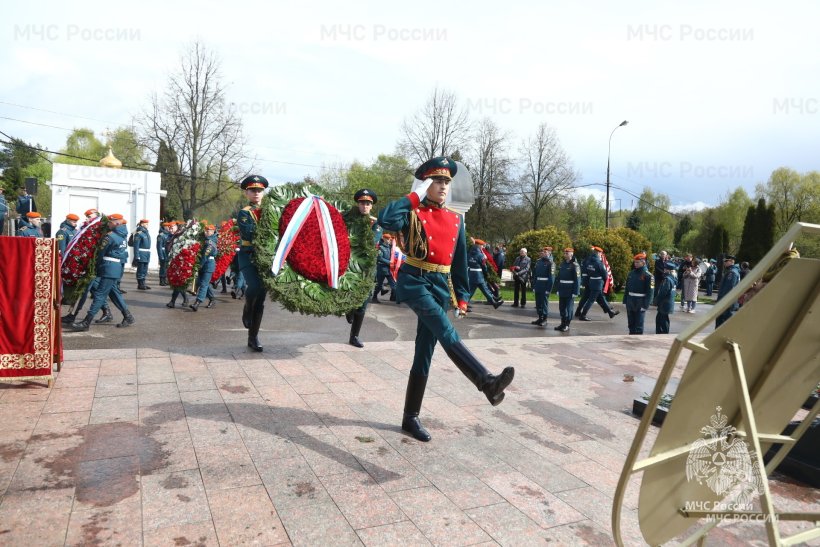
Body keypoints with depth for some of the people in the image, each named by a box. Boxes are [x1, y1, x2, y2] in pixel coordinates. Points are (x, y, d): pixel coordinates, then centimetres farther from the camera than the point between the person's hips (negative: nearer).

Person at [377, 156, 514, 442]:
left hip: (441, 286, 5)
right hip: (413, 281, -5)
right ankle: (487, 381, -44)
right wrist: (415, 195, -14)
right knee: (445, 331, -29)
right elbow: (385, 220, -23)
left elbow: (460, 261, 18)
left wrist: (461, 297, 13)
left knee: (424, 353, 7)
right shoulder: (413, 212, -1)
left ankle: (411, 417, 17)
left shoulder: (456, 220, 13)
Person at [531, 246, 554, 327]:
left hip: (545, 287, -7)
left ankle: (544, 319, 9)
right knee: (538, 303, 11)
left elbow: (551, 277, -14)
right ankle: (540, 318, 21)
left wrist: (548, 289, -17)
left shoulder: (550, 263, -10)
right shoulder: (538, 261, 11)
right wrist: (534, 286, 11)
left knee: (544, 303, 0)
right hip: (538, 286, 7)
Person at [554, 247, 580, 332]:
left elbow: (577, 280, -13)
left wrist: (575, 292, -16)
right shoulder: (562, 263, 11)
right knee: (562, 308, 11)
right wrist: (558, 289, 13)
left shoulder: (574, 265, -10)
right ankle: (563, 323, 22)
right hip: (562, 290, 7)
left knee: (569, 308, 1)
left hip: (570, 291, -7)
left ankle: (567, 325, 8)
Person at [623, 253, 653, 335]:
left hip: (640, 304, -6)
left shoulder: (647, 275, -10)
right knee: (631, 324, 14)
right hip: (630, 302, 6)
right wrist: (625, 301, 9)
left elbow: (649, 292, -13)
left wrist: (645, 305, -18)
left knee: (639, 325, -1)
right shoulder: (631, 273, 8)